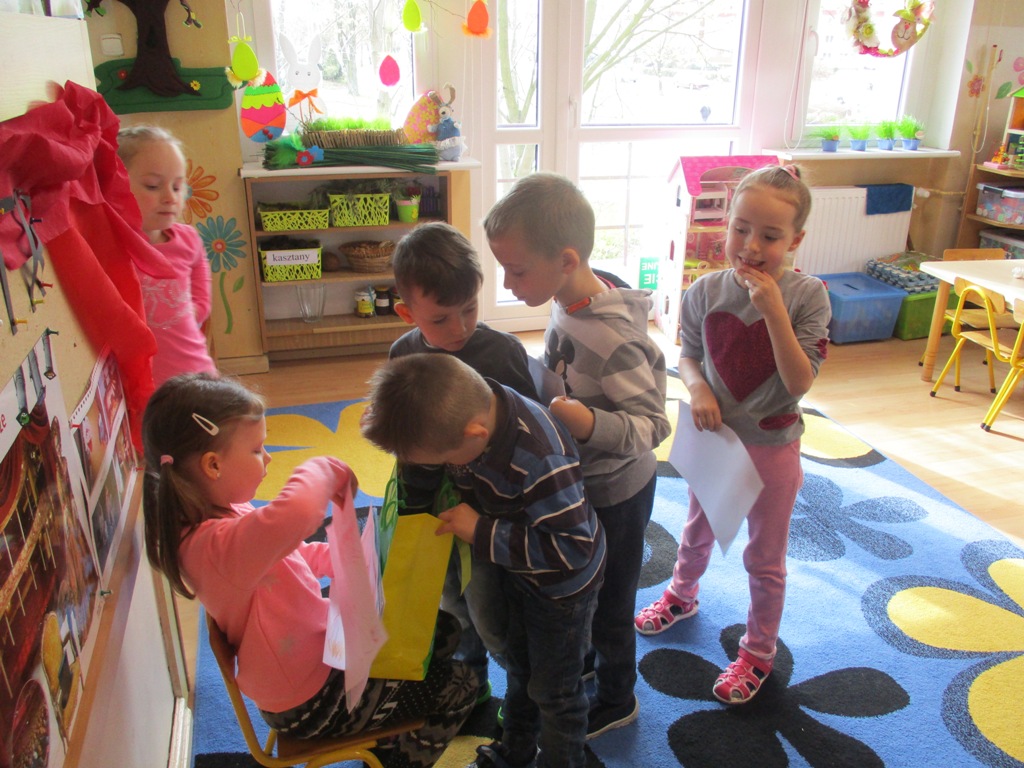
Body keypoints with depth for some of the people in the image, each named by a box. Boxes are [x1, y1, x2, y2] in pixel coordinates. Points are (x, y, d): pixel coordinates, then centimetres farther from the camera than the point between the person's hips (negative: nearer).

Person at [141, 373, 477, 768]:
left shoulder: (224, 514, -4)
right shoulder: (217, 544, -36)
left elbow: (297, 554, 14)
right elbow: (296, 513, -59)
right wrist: (323, 470, -36)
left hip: (325, 645, 9)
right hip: (311, 704, -9)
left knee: (444, 630, 17)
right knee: (460, 687, 0)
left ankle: (383, 736, 30)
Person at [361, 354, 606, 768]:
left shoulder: (540, 457, -43)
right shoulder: (465, 410, -21)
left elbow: (573, 547, -36)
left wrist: (481, 533, -34)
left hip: (564, 583, -7)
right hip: (519, 568, 8)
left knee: (553, 688, 14)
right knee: (518, 665, 28)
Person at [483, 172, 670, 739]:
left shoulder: (612, 338, -36)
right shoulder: (568, 304, -9)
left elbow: (652, 425, -32)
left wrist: (590, 424, -47)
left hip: (615, 494, -8)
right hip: (578, 481, 8)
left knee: (608, 605, 15)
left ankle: (617, 700, 42)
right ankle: (584, 662, 55)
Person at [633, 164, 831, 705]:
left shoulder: (806, 296, -19)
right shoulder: (706, 291, -12)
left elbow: (800, 382, -25)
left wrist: (773, 310, -34)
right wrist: (696, 386, -19)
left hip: (771, 446, -3)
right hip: (713, 436, 3)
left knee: (765, 559, 14)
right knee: (698, 530, 27)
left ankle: (758, 652, 36)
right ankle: (682, 594, 56)